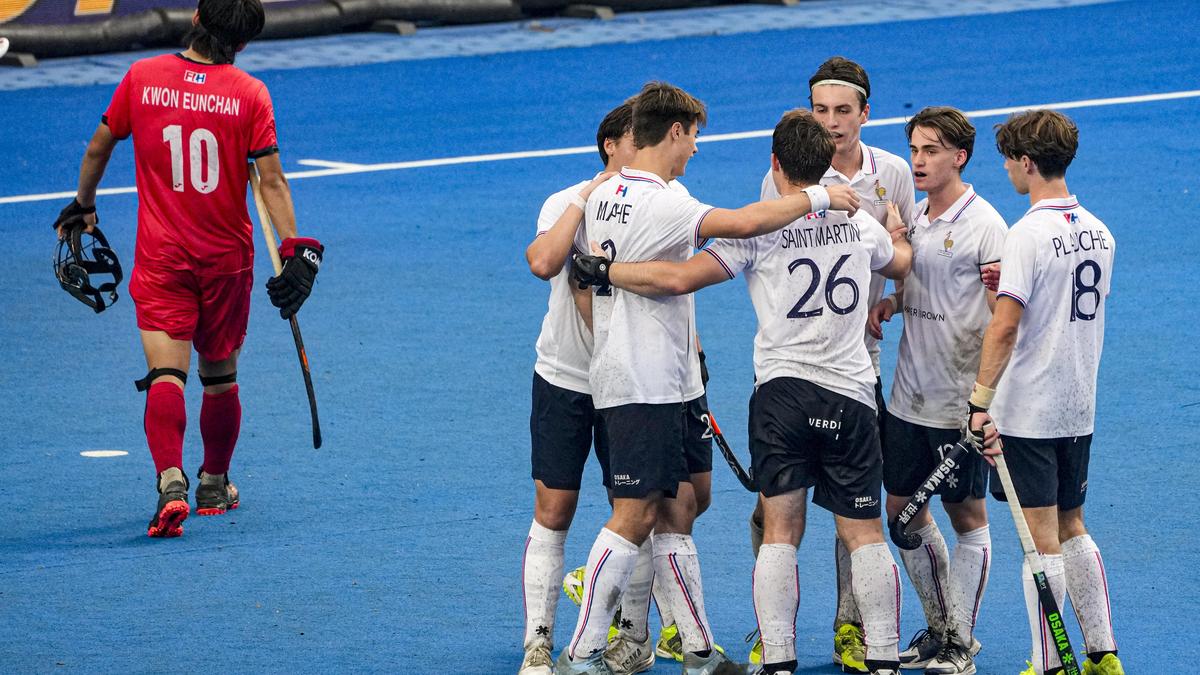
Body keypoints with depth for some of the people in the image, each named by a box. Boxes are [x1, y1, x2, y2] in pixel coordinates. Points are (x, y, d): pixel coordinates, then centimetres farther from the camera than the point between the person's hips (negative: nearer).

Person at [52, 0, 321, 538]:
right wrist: (294, 248, -8)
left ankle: (171, 482, -30)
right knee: (220, 376, 17)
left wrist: (83, 204, 26)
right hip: (227, 257, 1)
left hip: (160, 257, -1)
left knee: (166, 373, -9)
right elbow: (271, 181, -11)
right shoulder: (249, 94, -7)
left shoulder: (142, 79, -2)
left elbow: (99, 148, 10)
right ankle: (215, 487, 32)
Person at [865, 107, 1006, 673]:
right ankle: (938, 626, 27)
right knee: (903, 509, 12)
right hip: (909, 394, 7)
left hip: (960, 403, -7)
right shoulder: (912, 216, 8)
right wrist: (889, 302, -1)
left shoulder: (984, 225, -13)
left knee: (967, 515, 3)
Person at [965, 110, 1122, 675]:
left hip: (1029, 412, -7)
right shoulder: (1099, 232, 6)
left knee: (1041, 540, -2)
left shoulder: (1030, 234, -17)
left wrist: (980, 401, -22)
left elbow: (1005, 326, -23)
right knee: (1071, 530, 18)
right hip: (1080, 410, 7)